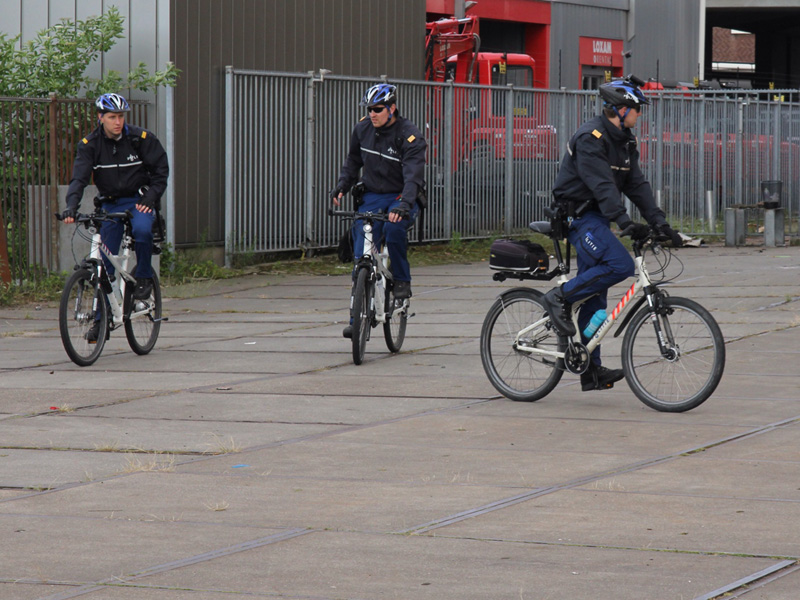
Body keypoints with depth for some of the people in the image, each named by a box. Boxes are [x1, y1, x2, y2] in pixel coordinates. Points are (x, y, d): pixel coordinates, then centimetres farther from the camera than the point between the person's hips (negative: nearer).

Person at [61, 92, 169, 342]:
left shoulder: (141, 138, -9)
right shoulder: (90, 144, -7)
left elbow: (161, 168, -1)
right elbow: (79, 177, -15)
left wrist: (151, 197, -14)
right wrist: (71, 207, -31)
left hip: (140, 201, -2)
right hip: (111, 204, 2)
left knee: (142, 229, -35)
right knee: (105, 262, -3)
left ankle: (144, 277, -11)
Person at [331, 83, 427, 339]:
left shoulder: (410, 136, -17)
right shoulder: (363, 128, 1)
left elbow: (414, 176, -27)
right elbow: (353, 160, 18)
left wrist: (404, 204, -43)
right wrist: (342, 185, 3)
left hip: (400, 198, -4)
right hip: (371, 196, 4)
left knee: (394, 227, -37)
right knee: (361, 256, -7)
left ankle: (402, 281, -14)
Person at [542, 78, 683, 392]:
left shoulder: (624, 141, 12)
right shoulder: (590, 138, -17)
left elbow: (637, 185, 9)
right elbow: (602, 185, -27)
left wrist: (660, 223, -2)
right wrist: (624, 221, -37)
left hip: (596, 218, 9)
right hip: (578, 216, -9)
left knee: (594, 292, 7)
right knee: (620, 265, -25)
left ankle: (590, 371, 9)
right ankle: (560, 298, -10)